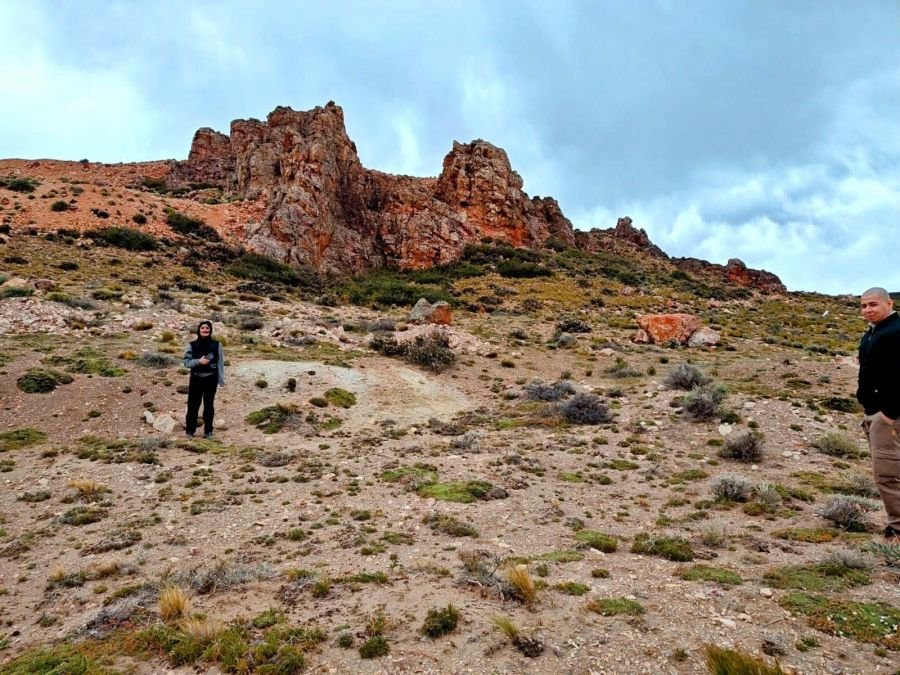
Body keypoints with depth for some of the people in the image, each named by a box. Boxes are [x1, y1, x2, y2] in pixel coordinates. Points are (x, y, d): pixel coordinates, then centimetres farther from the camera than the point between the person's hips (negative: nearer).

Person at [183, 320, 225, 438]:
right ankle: (190, 430, 14)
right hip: (196, 379, 0)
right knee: (193, 405, 3)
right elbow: (186, 362, 0)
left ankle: (208, 431, 16)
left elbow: (220, 363, 0)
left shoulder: (216, 345, -1)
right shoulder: (192, 345, -1)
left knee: (209, 405, 7)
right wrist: (198, 361, -18)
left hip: (211, 379, 0)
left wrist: (221, 380, -2)